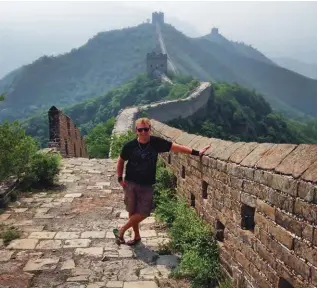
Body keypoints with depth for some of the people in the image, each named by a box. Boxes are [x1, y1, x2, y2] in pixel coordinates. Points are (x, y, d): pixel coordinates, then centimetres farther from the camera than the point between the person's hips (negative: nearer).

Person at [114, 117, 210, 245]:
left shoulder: (156, 142, -10)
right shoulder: (129, 146, -10)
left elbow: (176, 147, -9)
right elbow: (120, 161, 6)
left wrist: (196, 152, -14)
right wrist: (120, 178, 1)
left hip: (147, 185, 1)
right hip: (130, 183, -1)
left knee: (143, 213, 0)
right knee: (132, 211, 8)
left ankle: (121, 230, 20)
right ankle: (137, 236, 31)